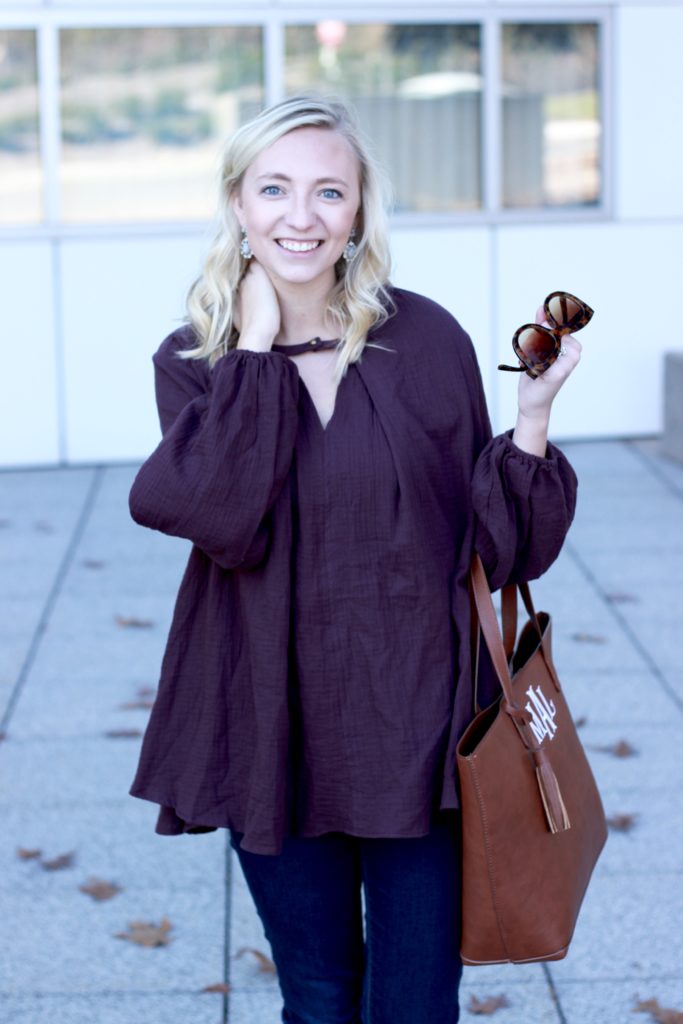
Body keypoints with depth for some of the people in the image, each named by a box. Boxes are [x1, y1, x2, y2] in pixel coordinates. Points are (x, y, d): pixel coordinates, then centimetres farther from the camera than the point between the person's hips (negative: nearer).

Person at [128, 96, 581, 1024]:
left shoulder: (426, 342, -4)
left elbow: (500, 545, -1)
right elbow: (221, 520, -21)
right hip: (276, 732, 1)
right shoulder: (196, 360, -1)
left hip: (414, 729, -1)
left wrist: (533, 417, -15)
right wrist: (257, 346, -15)